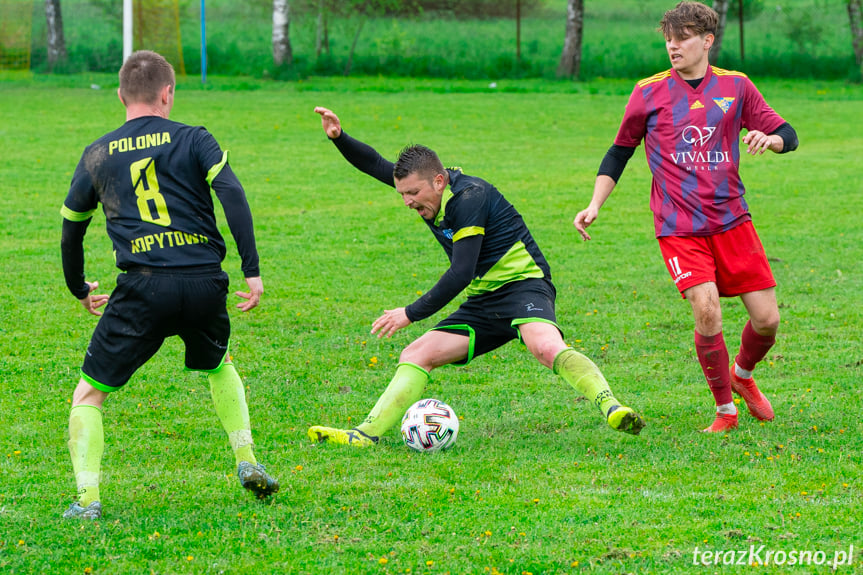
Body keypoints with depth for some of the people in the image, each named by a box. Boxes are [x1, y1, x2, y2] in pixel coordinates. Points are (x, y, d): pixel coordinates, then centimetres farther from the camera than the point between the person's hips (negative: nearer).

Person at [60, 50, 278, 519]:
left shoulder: (97, 154, 15)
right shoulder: (194, 140, 9)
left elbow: (71, 230, 22)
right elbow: (232, 196, -5)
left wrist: (79, 289, 38)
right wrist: (252, 270, -5)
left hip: (142, 288, -1)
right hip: (205, 283, 1)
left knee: (89, 393, 8)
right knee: (219, 365, 32)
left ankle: (87, 497, -8)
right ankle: (247, 462, 22)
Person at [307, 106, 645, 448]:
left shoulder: (468, 198, -19)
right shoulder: (428, 188, 7)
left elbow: (462, 274, -22)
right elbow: (376, 165, 20)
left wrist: (411, 314, -18)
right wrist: (339, 137, 2)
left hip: (523, 283, -9)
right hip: (483, 301, 9)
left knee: (545, 347, -38)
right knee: (416, 355, -2)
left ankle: (611, 408, -47)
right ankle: (366, 435, -4)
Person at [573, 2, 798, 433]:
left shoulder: (735, 86, 6)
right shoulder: (649, 93, 3)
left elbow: (787, 135, 10)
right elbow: (619, 153, 12)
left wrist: (769, 139, -14)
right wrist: (594, 206, 2)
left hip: (732, 220, 2)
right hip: (679, 226, -2)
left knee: (767, 319, -2)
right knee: (707, 311, -20)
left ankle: (742, 376, 32)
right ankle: (725, 409, 0)